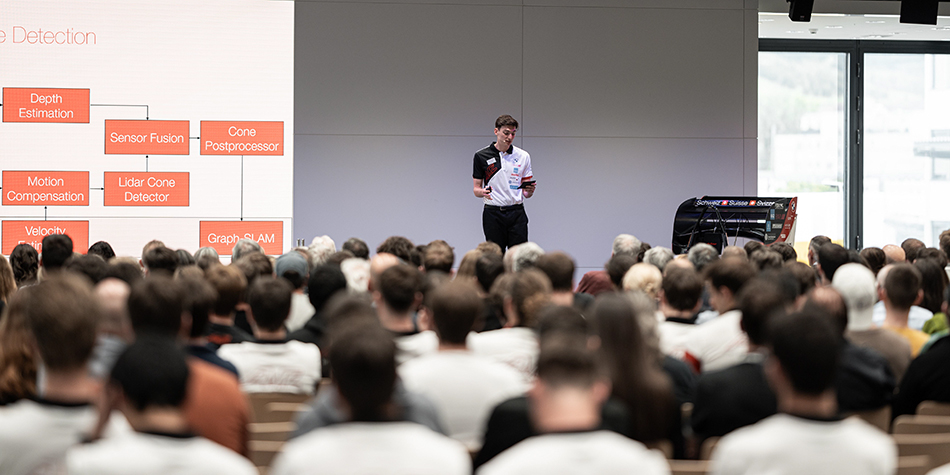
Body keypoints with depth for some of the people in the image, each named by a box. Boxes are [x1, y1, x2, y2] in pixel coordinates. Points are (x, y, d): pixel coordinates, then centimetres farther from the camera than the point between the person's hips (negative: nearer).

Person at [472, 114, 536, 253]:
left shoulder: (523, 156, 7)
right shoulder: (481, 156, 2)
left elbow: (526, 192, 11)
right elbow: (476, 188, 6)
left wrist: (529, 191, -12)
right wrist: (482, 192, -17)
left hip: (517, 214, 1)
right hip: (493, 214, -1)